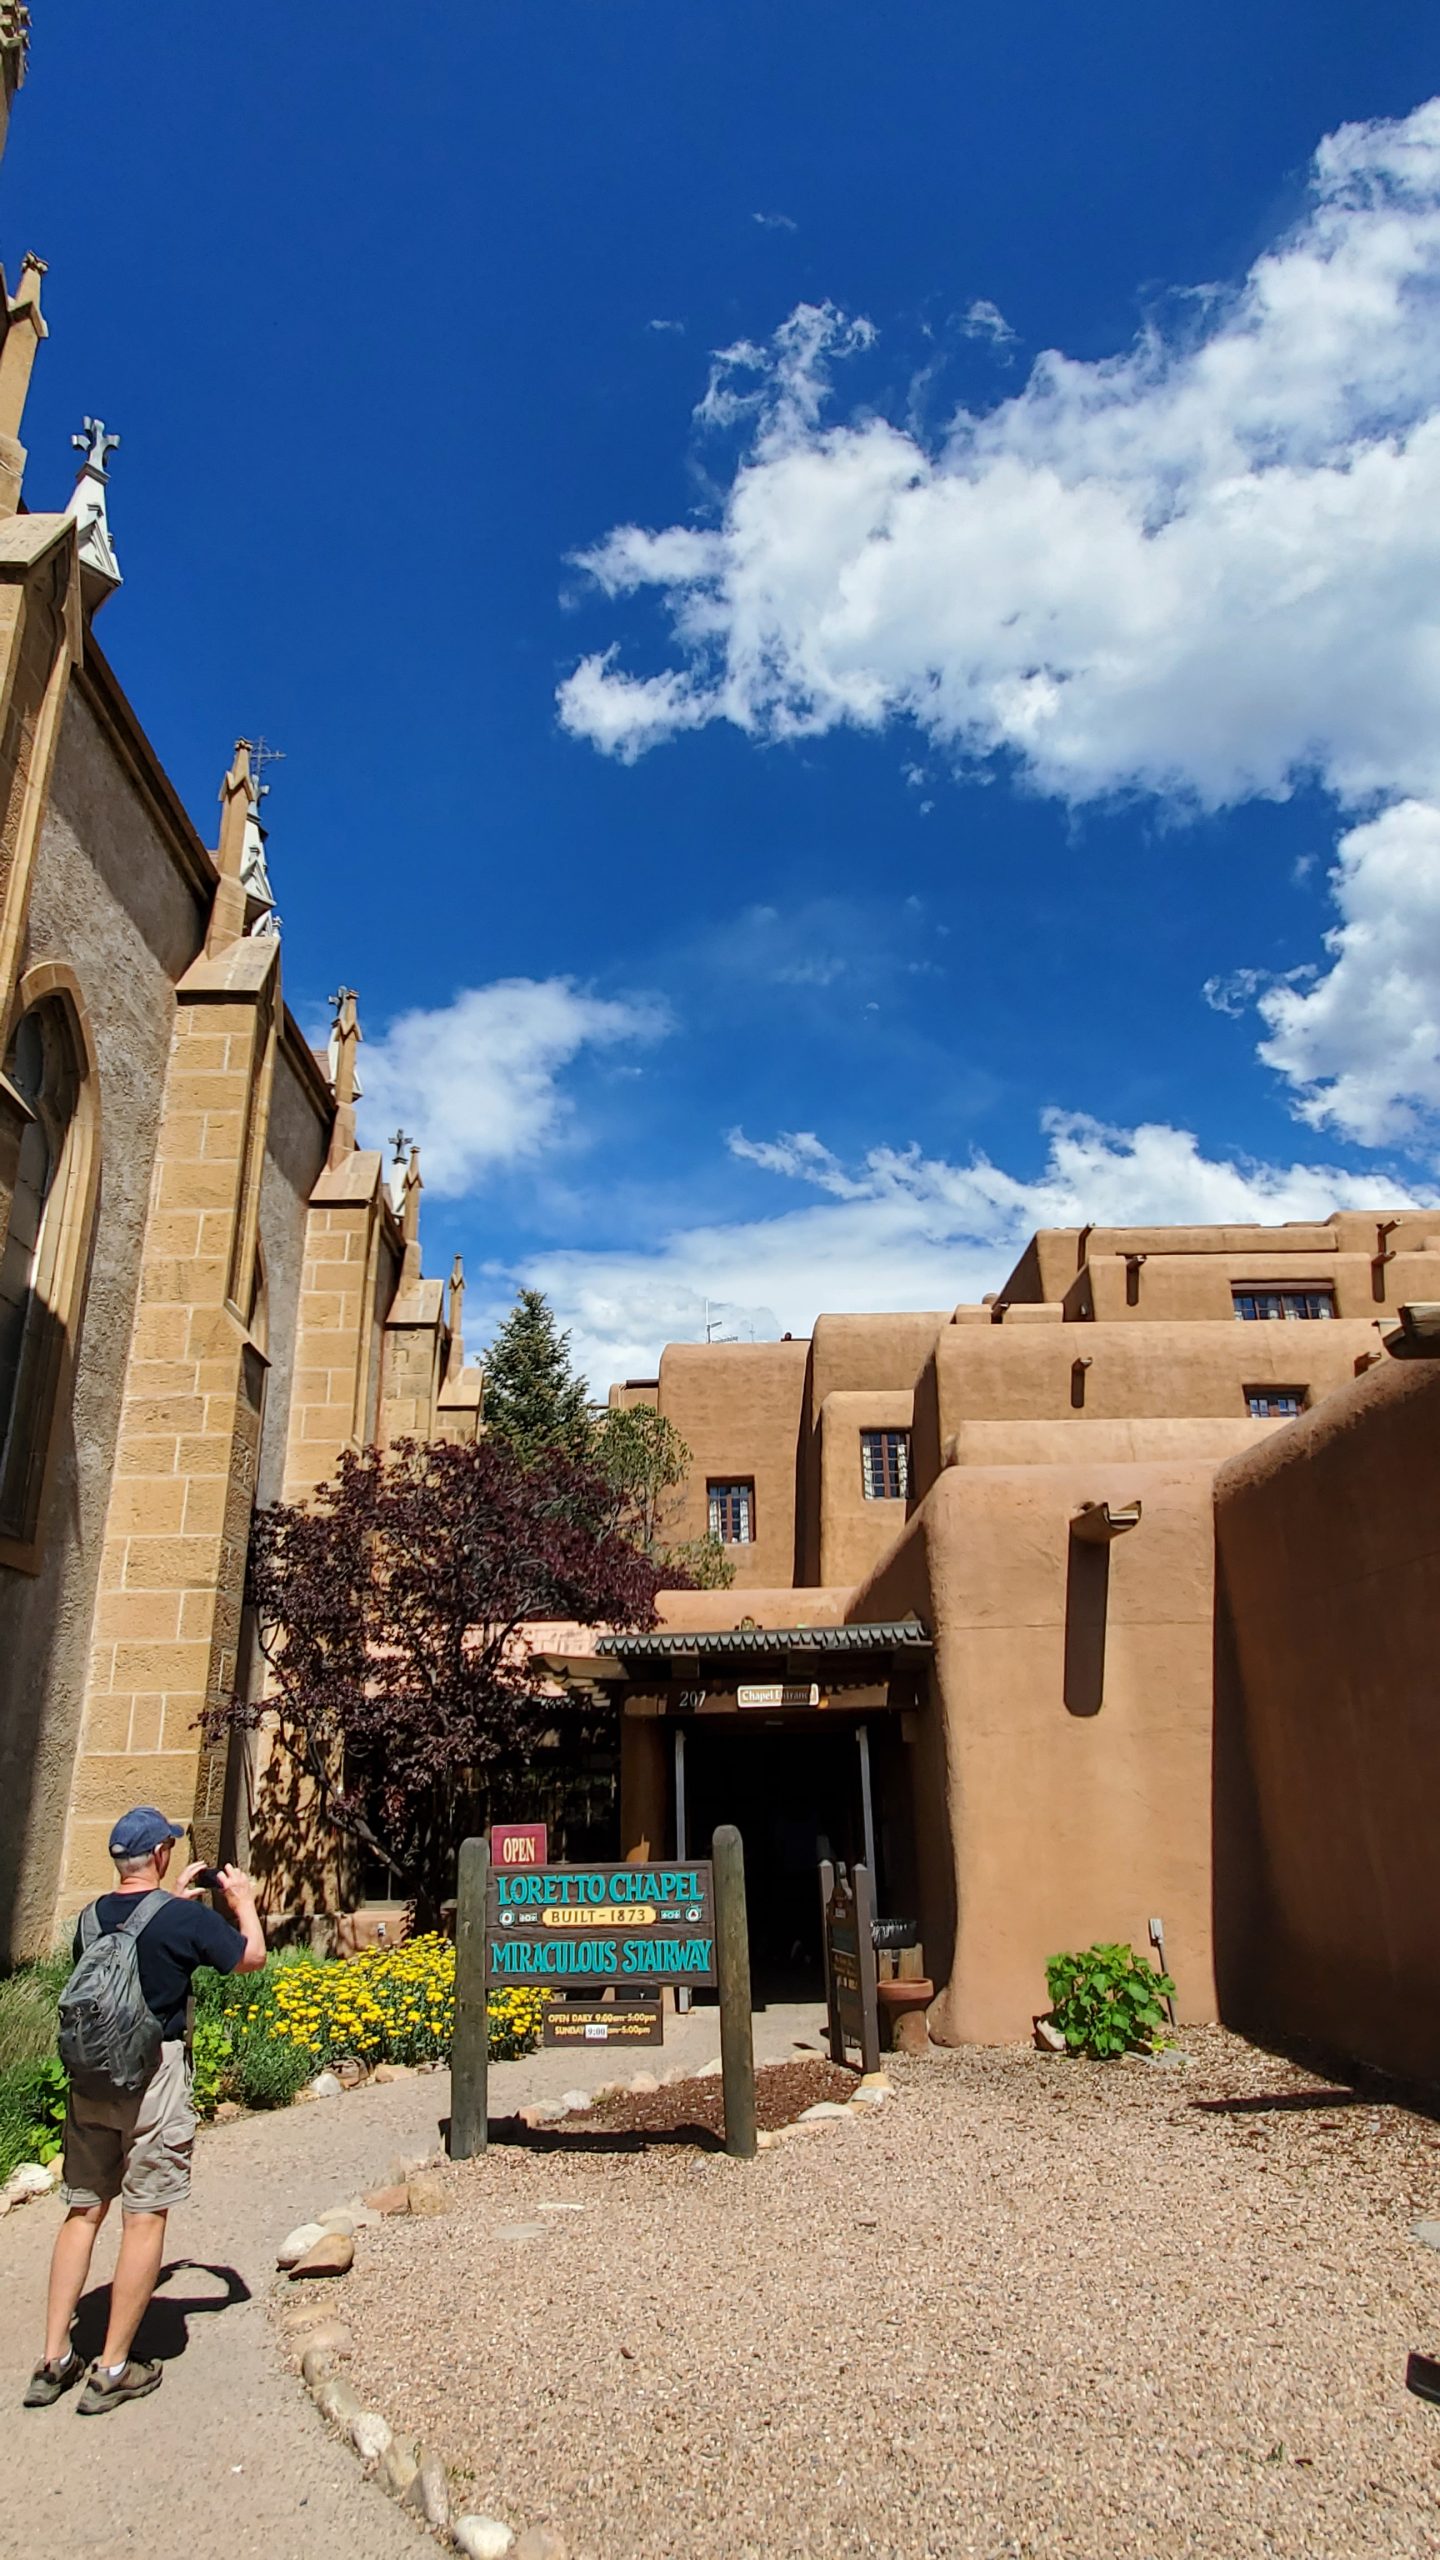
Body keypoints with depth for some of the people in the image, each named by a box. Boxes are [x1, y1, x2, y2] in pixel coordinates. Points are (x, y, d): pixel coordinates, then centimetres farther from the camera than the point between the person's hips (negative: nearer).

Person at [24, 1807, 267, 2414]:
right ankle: (112, 2370, 12)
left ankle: (53, 2359, 21)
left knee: (84, 2210, 17)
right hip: (154, 2075, -6)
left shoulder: (92, 1917, 2)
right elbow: (251, 1957, -2)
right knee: (145, 2217, 5)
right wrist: (243, 1902, 12)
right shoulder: (185, 1919, -15)